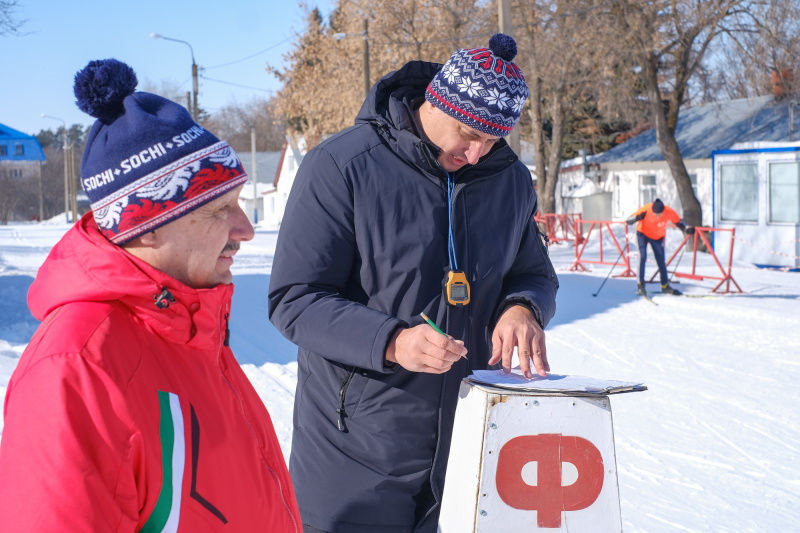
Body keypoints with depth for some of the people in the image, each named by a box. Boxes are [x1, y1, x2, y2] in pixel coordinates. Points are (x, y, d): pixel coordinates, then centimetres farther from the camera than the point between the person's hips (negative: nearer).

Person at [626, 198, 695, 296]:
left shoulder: (669, 212, -26)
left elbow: (679, 222, -8)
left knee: (661, 262, 4)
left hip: (658, 237, 3)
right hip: (643, 233, -3)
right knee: (642, 256, -21)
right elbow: (628, 220, -26)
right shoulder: (645, 210, -32)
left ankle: (665, 286, 23)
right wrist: (637, 218, -47)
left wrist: (687, 229, -27)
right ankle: (641, 285, -13)